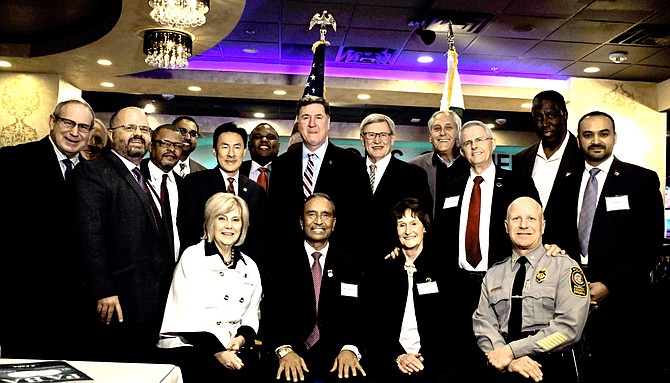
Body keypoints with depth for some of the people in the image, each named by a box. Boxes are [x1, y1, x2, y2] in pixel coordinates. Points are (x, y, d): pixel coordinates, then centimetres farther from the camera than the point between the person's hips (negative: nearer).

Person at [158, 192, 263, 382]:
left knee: (254, 367, -23)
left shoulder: (250, 267, 14)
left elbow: (251, 317, 14)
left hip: (233, 346, 5)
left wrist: (242, 338, -7)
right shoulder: (192, 257, 0)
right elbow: (188, 315, -8)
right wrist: (216, 351, -17)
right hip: (188, 346, -5)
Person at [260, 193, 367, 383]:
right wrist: (284, 349, -17)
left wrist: (350, 348, -15)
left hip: (336, 357, 2)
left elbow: (358, 316, 4)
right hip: (292, 357, -2)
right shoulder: (281, 262, 6)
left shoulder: (350, 265, 10)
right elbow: (269, 313, 0)